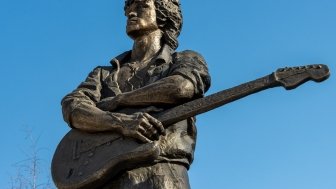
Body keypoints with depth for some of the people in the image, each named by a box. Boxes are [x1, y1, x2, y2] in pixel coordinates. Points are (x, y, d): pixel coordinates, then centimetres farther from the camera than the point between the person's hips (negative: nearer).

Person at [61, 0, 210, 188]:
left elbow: (181, 87, -6)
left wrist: (114, 100, 3)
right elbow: (72, 108, 6)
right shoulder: (104, 73, 25)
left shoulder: (186, 60, 19)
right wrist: (120, 122, -15)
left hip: (160, 172, -3)